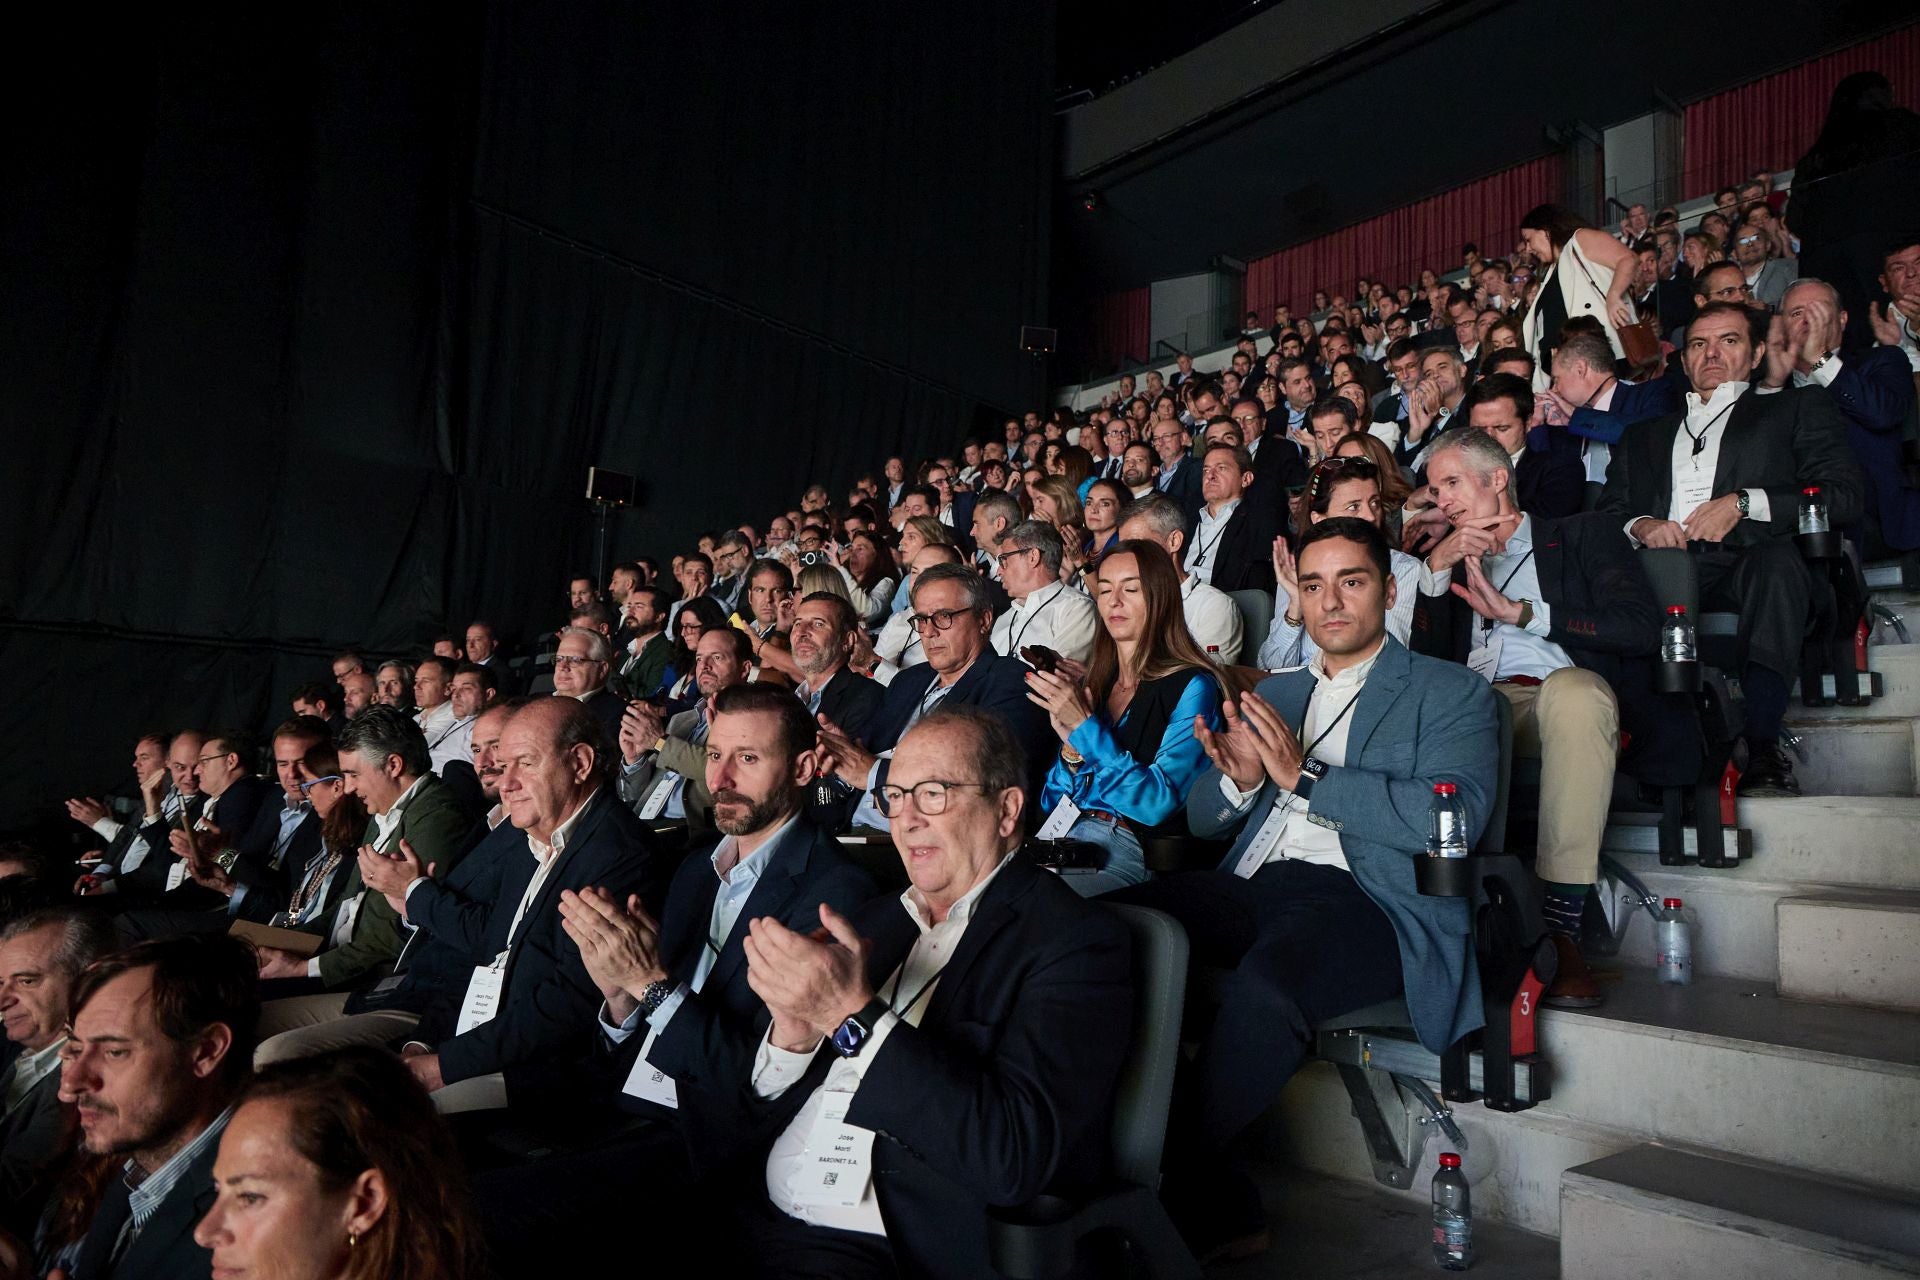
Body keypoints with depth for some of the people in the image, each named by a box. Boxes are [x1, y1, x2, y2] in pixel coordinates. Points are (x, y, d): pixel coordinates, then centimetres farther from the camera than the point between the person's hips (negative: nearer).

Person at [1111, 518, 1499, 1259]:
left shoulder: (1451, 693, 9)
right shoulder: (1274, 693, 26)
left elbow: (1454, 818, -9)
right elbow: (1203, 820, 23)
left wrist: (1304, 775, -12)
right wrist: (1239, 779, -1)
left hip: (1370, 900, -5)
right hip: (1257, 888, 6)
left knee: (1262, 986, -38)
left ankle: (1173, 1192, -15)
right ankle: (1214, 1204, -16)